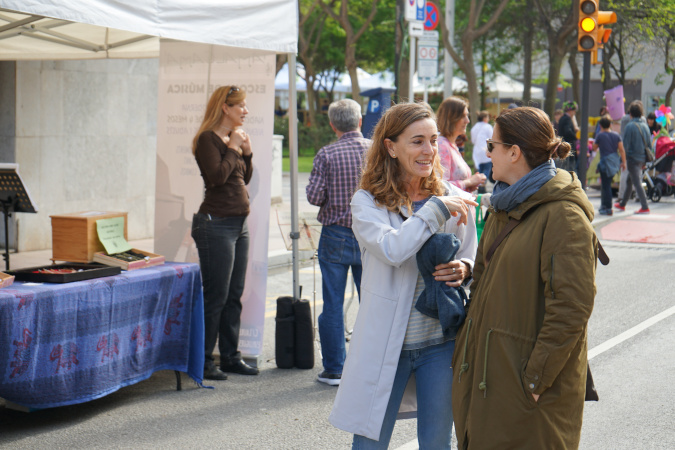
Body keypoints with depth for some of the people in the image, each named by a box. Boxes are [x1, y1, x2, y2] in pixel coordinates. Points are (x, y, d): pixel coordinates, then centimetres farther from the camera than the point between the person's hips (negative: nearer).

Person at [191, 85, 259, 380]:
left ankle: (230, 356, 19)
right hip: (216, 223, -9)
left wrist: (247, 152, 5)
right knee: (215, 297, -6)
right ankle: (203, 361, 1)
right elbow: (217, 176, -22)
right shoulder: (208, 139, -9)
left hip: (238, 223, 9)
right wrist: (233, 148, -12)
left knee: (234, 296, 11)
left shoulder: (233, 138, 16)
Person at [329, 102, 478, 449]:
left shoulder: (454, 199, 2)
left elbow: (473, 261, 12)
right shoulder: (367, 203, -6)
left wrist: (463, 270, -11)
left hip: (441, 343, 3)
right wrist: (436, 209, -19)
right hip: (386, 343, -2)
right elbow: (392, 249, -24)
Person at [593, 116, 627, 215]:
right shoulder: (616, 135, 6)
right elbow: (621, 149, 2)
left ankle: (608, 209, -4)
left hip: (605, 162, -6)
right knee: (606, 184, 18)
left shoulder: (600, 135, -7)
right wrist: (623, 162, 5)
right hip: (615, 162, 6)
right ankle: (604, 205, 25)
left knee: (606, 186, -2)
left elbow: (594, 148, 4)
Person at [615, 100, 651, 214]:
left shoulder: (630, 126, -13)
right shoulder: (645, 126, 7)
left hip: (632, 158, -7)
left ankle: (645, 207, -8)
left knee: (637, 183, -5)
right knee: (629, 182, 19)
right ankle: (622, 204, 30)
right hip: (642, 158, 7)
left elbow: (625, 145, -14)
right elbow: (649, 144, 12)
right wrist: (646, 159, 20)